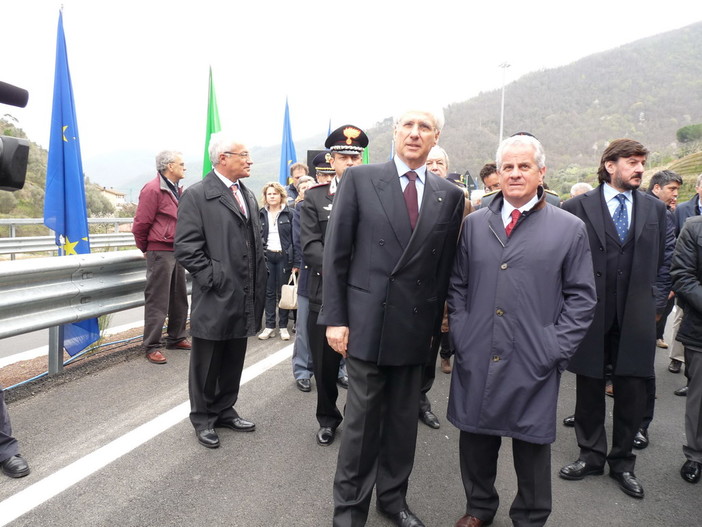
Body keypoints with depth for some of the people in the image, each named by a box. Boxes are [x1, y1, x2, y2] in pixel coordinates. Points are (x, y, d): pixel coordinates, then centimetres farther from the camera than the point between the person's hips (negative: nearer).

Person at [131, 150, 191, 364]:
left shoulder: (177, 190, 14)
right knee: (157, 301, -3)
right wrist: (145, 248, -1)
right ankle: (152, 347, 4)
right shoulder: (153, 190, -13)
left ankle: (176, 338, 29)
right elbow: (141, 224, -13)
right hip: (160, 252, -9)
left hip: (177, 252, 9)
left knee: (179, 299, 16)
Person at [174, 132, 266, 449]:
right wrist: (213, 279, -16)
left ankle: (224, 411, 34)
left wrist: (259, 288, 10)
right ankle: (203, 419, 25)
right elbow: (186, 247, -14)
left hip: (245, 300, 7)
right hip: (215, 300, -6)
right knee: (207, 364, 9)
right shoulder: (197, 195, -9)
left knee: (233, 362, 18)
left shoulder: (248, 196, 13)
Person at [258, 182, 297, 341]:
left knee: (283, 292, 3)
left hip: (284, 256, -2)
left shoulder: (289, 214, 0)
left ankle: (283, 326, 12)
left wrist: (296, 262, -8)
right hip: (266, 256, 2)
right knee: (269, 292, 5)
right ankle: (269, 326, 12)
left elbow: (295, 238, -2)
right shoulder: (261, 214, 8)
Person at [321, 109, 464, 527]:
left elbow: (447, 265, 7)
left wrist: (437, 321, 5)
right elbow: (336, 253, -3)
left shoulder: (450, 195, 5)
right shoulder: (360, 179, -2)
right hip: (367, 321, -2)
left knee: (404, 420, 15)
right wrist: (335, 318, -6)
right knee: (362, 421, 7)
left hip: (416, 326, 3)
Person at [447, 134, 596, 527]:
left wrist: (556, 348, -7)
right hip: (476, 359, 3)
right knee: (476, 438, 15)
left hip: (534, 363, -2)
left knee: (532, 444, 12)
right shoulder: (474, 224, 7)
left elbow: (582, 298, 0)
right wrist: (461, 333, 1)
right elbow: (458, 285, 11)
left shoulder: (570, 229, -1)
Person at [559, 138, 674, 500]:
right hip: (591, 317, -2)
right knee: (589, 390, 10)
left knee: (632, 394, 9)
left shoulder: (655, 209, 9)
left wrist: (655, 302, 4)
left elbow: (666, 261, 13)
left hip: (636, 319, 3)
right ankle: (591, 455, 28)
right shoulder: (577, 207, -2)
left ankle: (622, 461, 27)